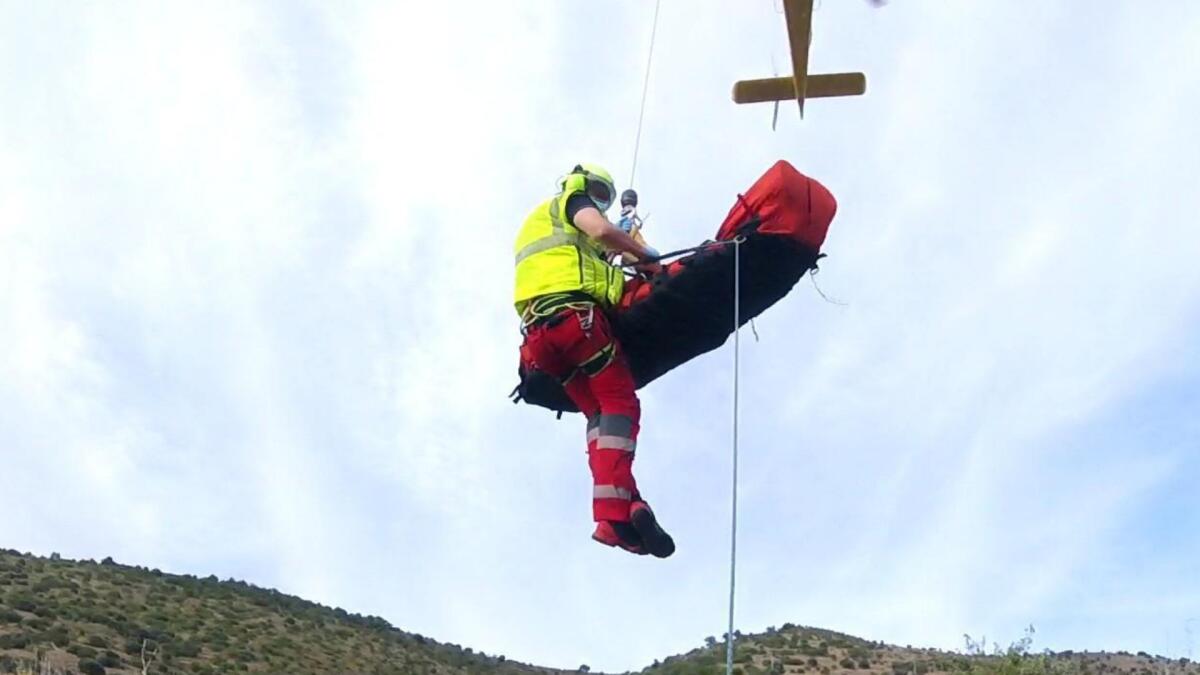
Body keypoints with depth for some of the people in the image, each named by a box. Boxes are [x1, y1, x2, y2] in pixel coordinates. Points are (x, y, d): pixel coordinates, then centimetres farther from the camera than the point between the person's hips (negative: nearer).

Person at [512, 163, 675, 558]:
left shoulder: (533, 223, 40)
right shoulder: (570, 200, 15)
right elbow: (601, 231, -6)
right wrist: (646, 256, 5)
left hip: (538, 330, 8)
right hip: (574, 311, -8)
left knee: (598, 412, 5)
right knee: (619, 402, -12)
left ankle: (615, 508, -14)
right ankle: (614, 510, -30)